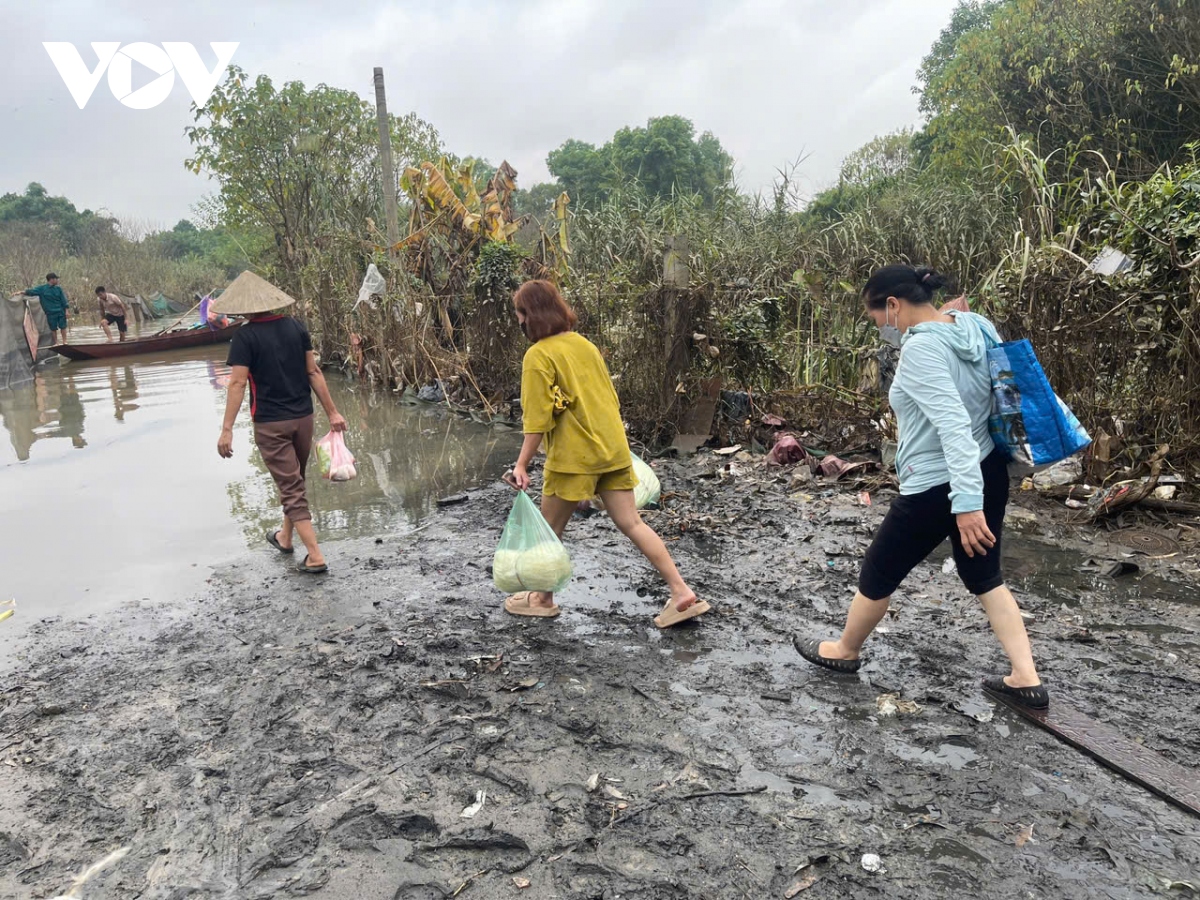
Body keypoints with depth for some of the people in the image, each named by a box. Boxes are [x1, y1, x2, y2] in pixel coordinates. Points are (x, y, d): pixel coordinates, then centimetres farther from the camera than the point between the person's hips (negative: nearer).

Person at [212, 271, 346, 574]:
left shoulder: (245, 336, -11)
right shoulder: (295, 327, 2)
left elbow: (238, 383, -15)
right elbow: (314, 372, 2)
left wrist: (227, 429, -13)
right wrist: (332, 412, 6)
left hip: (270, 424, -5)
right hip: (303, 417, 5)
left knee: (290, 488, 0)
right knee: (294, 480, 21)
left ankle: (315, 557, -3)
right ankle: (285, 538, 40)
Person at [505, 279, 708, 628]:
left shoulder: (538, 355, -10)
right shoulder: (584, 343, 12)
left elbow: (538, 417, -16)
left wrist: (522, 464, -13)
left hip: (574, 456, -7)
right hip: (614, 450, 7)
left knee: (549, 529, 12)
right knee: (631, 524, 7)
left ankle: (543, 599, 28)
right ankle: (682, 593, 3)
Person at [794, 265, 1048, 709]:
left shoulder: (919, 350, -24)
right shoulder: (976, 325, 1)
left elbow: (954, 425, -32)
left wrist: (966, 502, -34)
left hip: (937, 487, -8)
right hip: (989, 472, 8)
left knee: (879, 573, 14)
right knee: (985, 578, 22)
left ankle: (844, 651, 36)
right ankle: (1027, 680, 23)